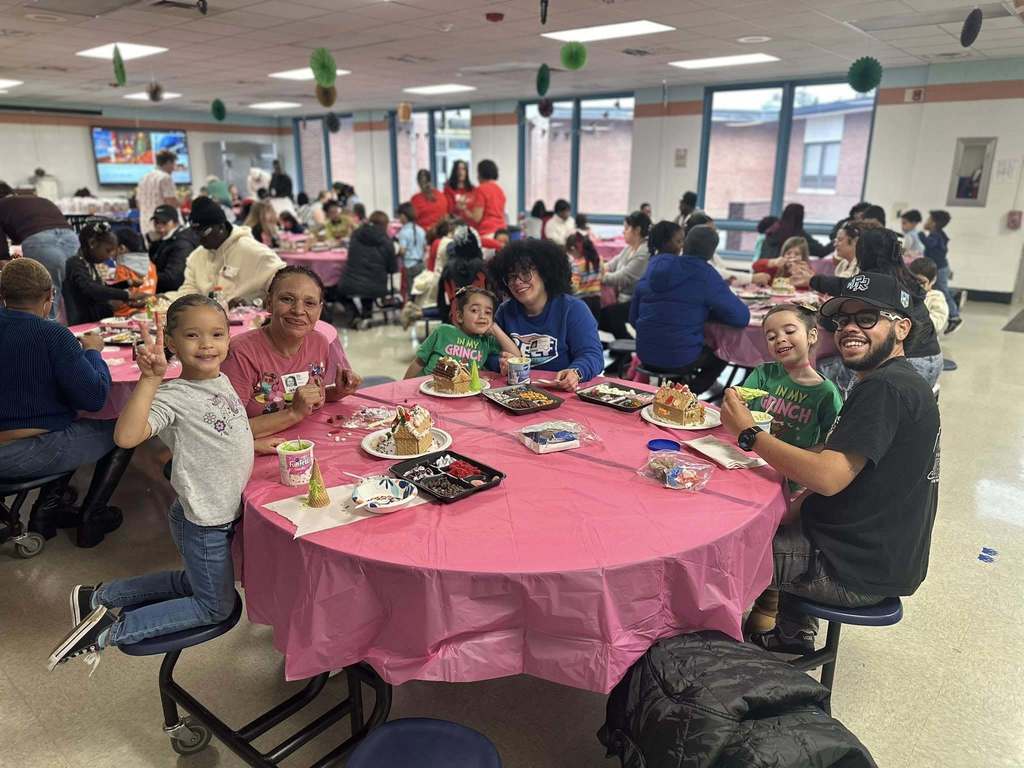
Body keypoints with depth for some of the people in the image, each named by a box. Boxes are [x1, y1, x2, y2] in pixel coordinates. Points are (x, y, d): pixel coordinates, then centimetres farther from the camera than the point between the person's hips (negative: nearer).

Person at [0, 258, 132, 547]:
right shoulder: (52, 334, -19)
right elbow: (94, 397, -18)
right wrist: (92, 351, -3)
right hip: (30, 454, -7)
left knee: (74, 426, 30)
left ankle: (48, 507, 22)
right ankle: (90, 518, 15)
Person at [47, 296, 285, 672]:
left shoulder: (221, 380, 1)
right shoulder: (174, 396, -25)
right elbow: (126, 436, -43)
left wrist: (253, 444, 7)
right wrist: (151, 378, -47)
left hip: (223, 511, 9)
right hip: (202, 521, -8)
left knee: (195, 583, 29)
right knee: (217, 605, 8)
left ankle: (102, 595, 35)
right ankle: (110, 631, 13)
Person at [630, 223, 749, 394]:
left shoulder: (652, 267, 5)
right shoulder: (705, 274, -9)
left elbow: (633, 318, 11)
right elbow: (741, 317, -8)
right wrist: (706, 312, 8)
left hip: (646, 356, 5)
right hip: (680, 359, -5)